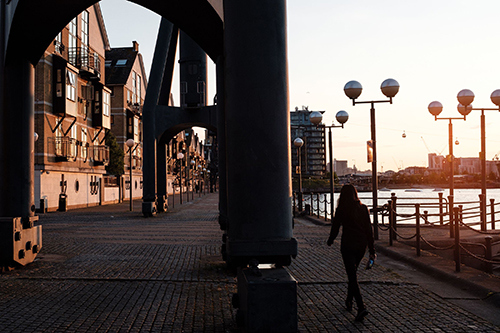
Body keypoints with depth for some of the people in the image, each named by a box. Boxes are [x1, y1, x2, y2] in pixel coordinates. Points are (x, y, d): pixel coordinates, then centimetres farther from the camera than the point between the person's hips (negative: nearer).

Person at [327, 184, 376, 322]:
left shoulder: (341, 210, -8)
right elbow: (369, 230, 1)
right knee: (353, 273, 23)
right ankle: (349, 301, 35)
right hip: (361, 245, 5)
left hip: (348, 245, -4)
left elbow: (335, 228, -1)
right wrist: (372, 250, 6)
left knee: (352, 276, -4)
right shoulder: (363, 208, 1)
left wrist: (330, 241, 19)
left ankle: (361, 307, -17)